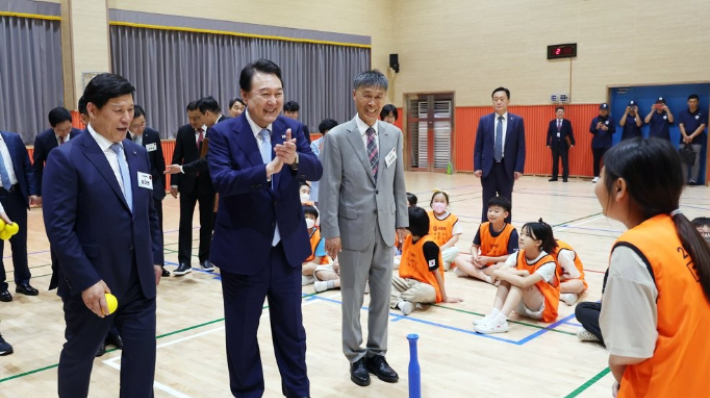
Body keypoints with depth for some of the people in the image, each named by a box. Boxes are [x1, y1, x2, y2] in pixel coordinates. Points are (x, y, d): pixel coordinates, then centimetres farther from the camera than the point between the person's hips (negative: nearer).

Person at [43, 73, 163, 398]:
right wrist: (87, 281, -19)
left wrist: (155, 259, 9)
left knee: (142, 358, 9)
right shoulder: (66, 158, -12)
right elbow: (59, 228, -17)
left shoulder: (138, 154, 9)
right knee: (79, 355, 16)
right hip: (92, 283, -5)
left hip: (140, 281, 5)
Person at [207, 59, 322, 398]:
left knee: (291, 328, 17)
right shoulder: (223, 133, -10)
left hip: (287, 248, 3)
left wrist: (294, 158, -32)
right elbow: (221, 180, -24)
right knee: (242, 333, 12)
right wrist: (268, 169, -38)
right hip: (242, 251, -3)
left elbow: (316, 171, -11)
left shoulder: (292, 129, 1)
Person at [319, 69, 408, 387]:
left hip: (385, 229, 4)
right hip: (353, 229, -4)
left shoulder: (394, 135, 5)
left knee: (382, 296, 12)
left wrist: (401, 221, 6)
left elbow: (398, 183, 9)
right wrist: (331, 231, -13)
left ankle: (377, 353, 28)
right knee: (352, 297, 9)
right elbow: (329, 189, -10)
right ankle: (356, 356, 24)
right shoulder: (337, 137, -8)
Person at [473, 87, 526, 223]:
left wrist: (519, 168, -7)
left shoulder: (517, 121, 1)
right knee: (488, 204, 5)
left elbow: (521, 147, 0)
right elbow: (478, 146, 4)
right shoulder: (484, 120, 4)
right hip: (488, 167, 1)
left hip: (507, 168, -1)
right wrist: (477, 167, -4)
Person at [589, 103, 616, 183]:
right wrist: (597, 128, -18)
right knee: (596, 160, 5)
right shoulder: (595, 119, 5)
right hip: (596, 144, 2)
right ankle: (596, 176, 12)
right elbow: (591, 130, 1)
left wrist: (607, 129, -20)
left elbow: (614, 130, -1)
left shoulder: (611, 119, 2)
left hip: (607, 144, -2)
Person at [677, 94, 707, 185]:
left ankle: (693, 179, -2)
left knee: (695, 160, -4)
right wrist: (685, 136, -16)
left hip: (697, 140, -2)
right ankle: (683, 180, 6)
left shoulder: (702, 113, 2)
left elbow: (702, 126, -6)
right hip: (684, 140, 2)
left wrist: (692, 136, -15)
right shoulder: (682, 113, 9)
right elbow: (681, 125, 0)